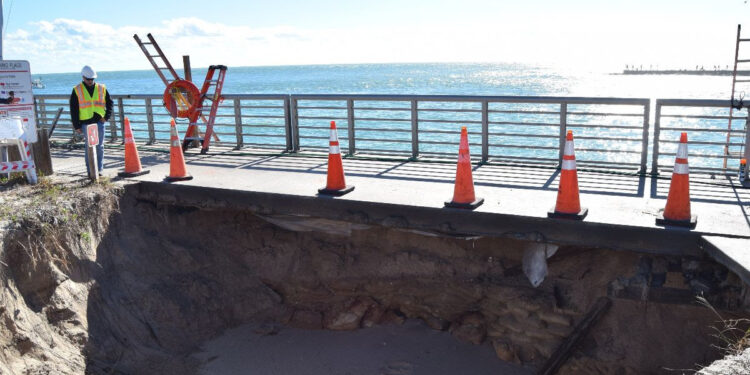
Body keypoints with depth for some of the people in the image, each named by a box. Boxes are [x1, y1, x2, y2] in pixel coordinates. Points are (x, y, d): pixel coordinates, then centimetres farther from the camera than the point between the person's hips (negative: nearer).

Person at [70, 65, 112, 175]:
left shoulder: (102, 88, 8)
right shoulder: (77, 90, 3)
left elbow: (109, 103, 17)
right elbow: (73, 109, 4)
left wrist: (106, 117, 3)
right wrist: (76, 126, 0)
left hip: (99, 122, 2)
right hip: (86, 123, -2)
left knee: (99, 146, 4)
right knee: (89, 146, -1)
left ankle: (99, 169, 12)